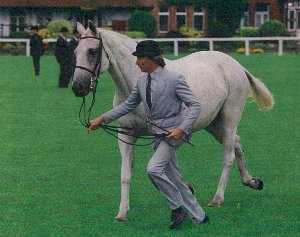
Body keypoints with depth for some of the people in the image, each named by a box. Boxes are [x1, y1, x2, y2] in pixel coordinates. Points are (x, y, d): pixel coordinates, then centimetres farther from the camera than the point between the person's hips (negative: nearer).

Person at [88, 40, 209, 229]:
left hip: (174, 133, -8)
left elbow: (195, 106, -17)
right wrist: (102, 119, 11)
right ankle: (199, 216, 21)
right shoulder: (142, 81, 6)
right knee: (173, 179, 10)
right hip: (159, 133, 8)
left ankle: (178, 207, -6)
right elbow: (128, 105, 16)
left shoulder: (174, 79, -16)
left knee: (154, 169, -23)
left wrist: (181, 129, -29)